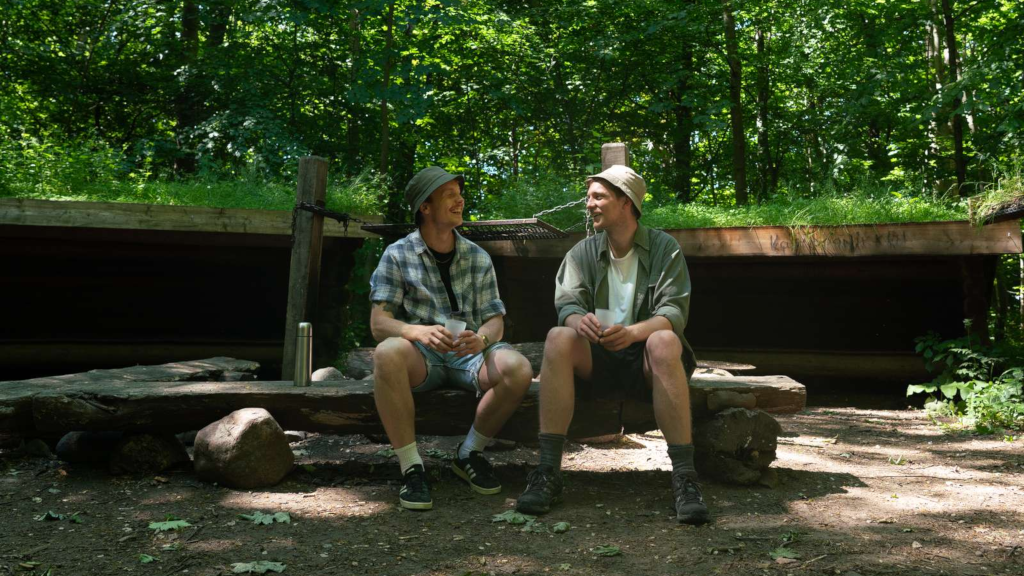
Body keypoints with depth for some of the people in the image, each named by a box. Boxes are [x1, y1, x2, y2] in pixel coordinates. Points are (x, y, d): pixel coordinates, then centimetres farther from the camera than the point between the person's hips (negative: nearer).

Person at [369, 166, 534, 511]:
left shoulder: (478, 258, 10)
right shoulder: (398, 256, 1)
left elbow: (495, 320, 5)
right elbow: (379, 323, -8)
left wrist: (481, 338, -22)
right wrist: (419, 331, -31)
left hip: (469, 353, 2)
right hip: (421, 356, -2)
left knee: (518, 368, -29)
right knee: (388, 353, -37)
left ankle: (470, 454, -4)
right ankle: (411, 467, -25)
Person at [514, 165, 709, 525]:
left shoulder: (664, 248, 3)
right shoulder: (583, 253, 11)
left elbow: (674, 311, -10)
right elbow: (567, 303, -3)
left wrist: (633, 331, -32)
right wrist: (580, 321, -30)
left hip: (644, 360, -2)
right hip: (596, 360, 2)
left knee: (665, 342, -35)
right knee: (558, 338, -29)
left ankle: (684, 476, -35)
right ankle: (548, 471, -31)